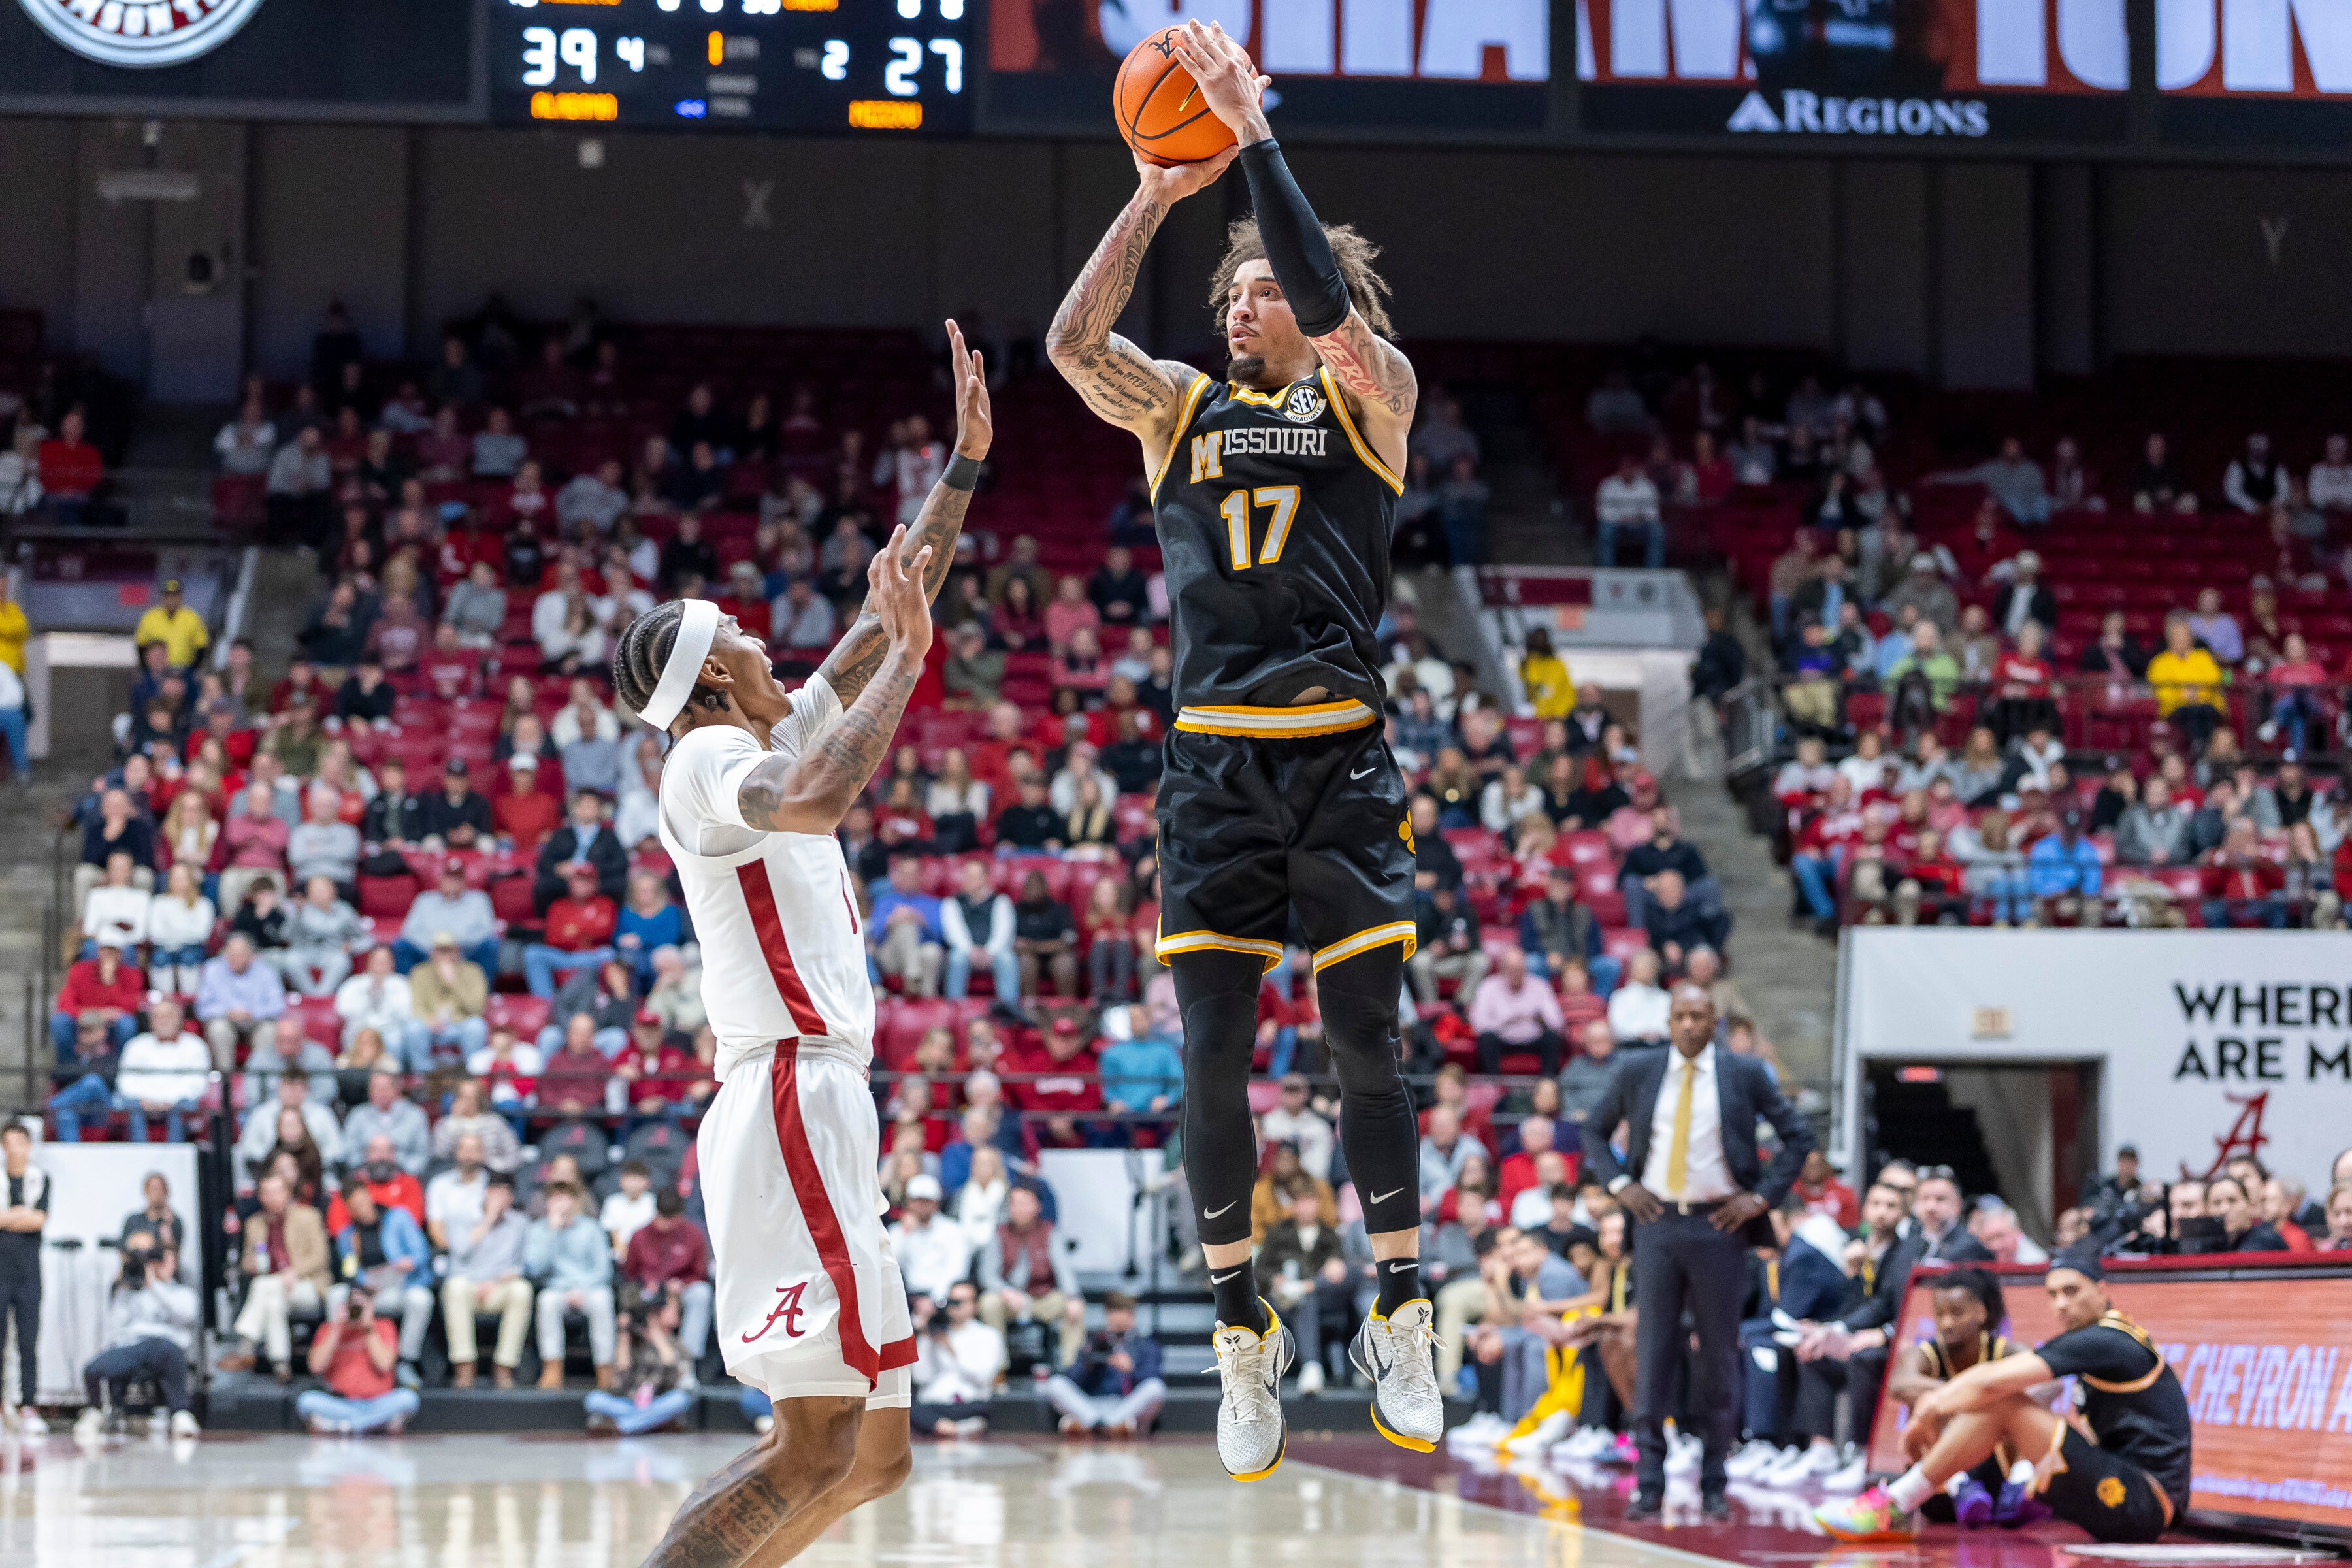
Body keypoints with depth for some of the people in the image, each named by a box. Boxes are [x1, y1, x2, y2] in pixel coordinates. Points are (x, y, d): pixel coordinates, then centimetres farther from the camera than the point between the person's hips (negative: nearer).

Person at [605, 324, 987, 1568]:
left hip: (819, 1117, 10)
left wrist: (965, 464, 27)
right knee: (819, 1448, -18)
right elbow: (819, 799, -27)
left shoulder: (778, 739, 23)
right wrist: (908, 656, -16)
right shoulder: (708, 762, -4)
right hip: (791, 1097, -10)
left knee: (875, 1455, 8)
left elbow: (894, 609, 29)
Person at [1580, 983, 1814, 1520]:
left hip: (1718, 1226, -1)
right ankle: (1649, 1485, -1)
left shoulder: (1745, 1075, 2)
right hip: (1657, 1221, 1)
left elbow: (1798, 1136, 7)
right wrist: (1619, 1184, 2)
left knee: (1719, 1354, 3)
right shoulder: (1638, 1071, 6)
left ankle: (1714, 1486, 9)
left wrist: (1762, 1196, -2)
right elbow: (1594, 1131, 17)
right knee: (1654, 1351, -2)